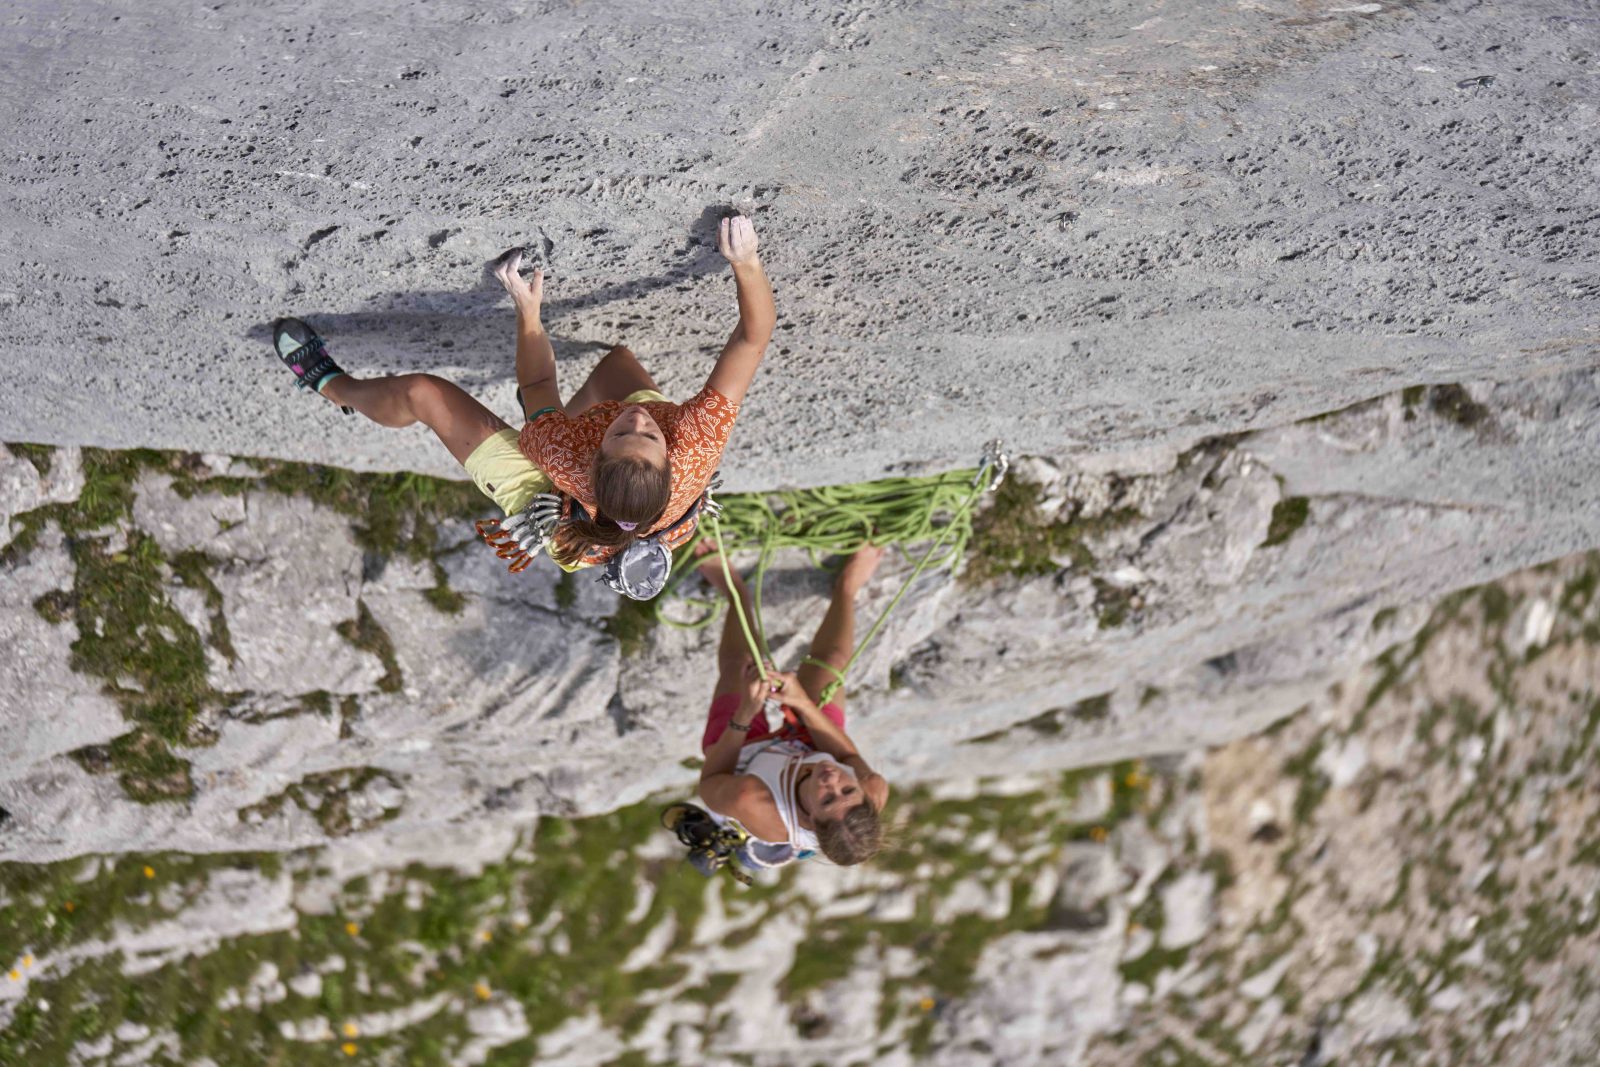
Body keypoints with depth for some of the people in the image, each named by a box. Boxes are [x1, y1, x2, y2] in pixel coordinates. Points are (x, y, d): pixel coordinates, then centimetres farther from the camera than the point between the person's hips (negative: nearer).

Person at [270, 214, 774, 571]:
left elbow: (537, 391, -24)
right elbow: (753, 338, -44)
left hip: (542, 495, -2)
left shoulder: (565, 457, -48)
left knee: (420, 392, 6)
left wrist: (527, 312, -17)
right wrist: (745, 262, -54)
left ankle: (334, 386, 41)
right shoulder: (694, 447, -48)